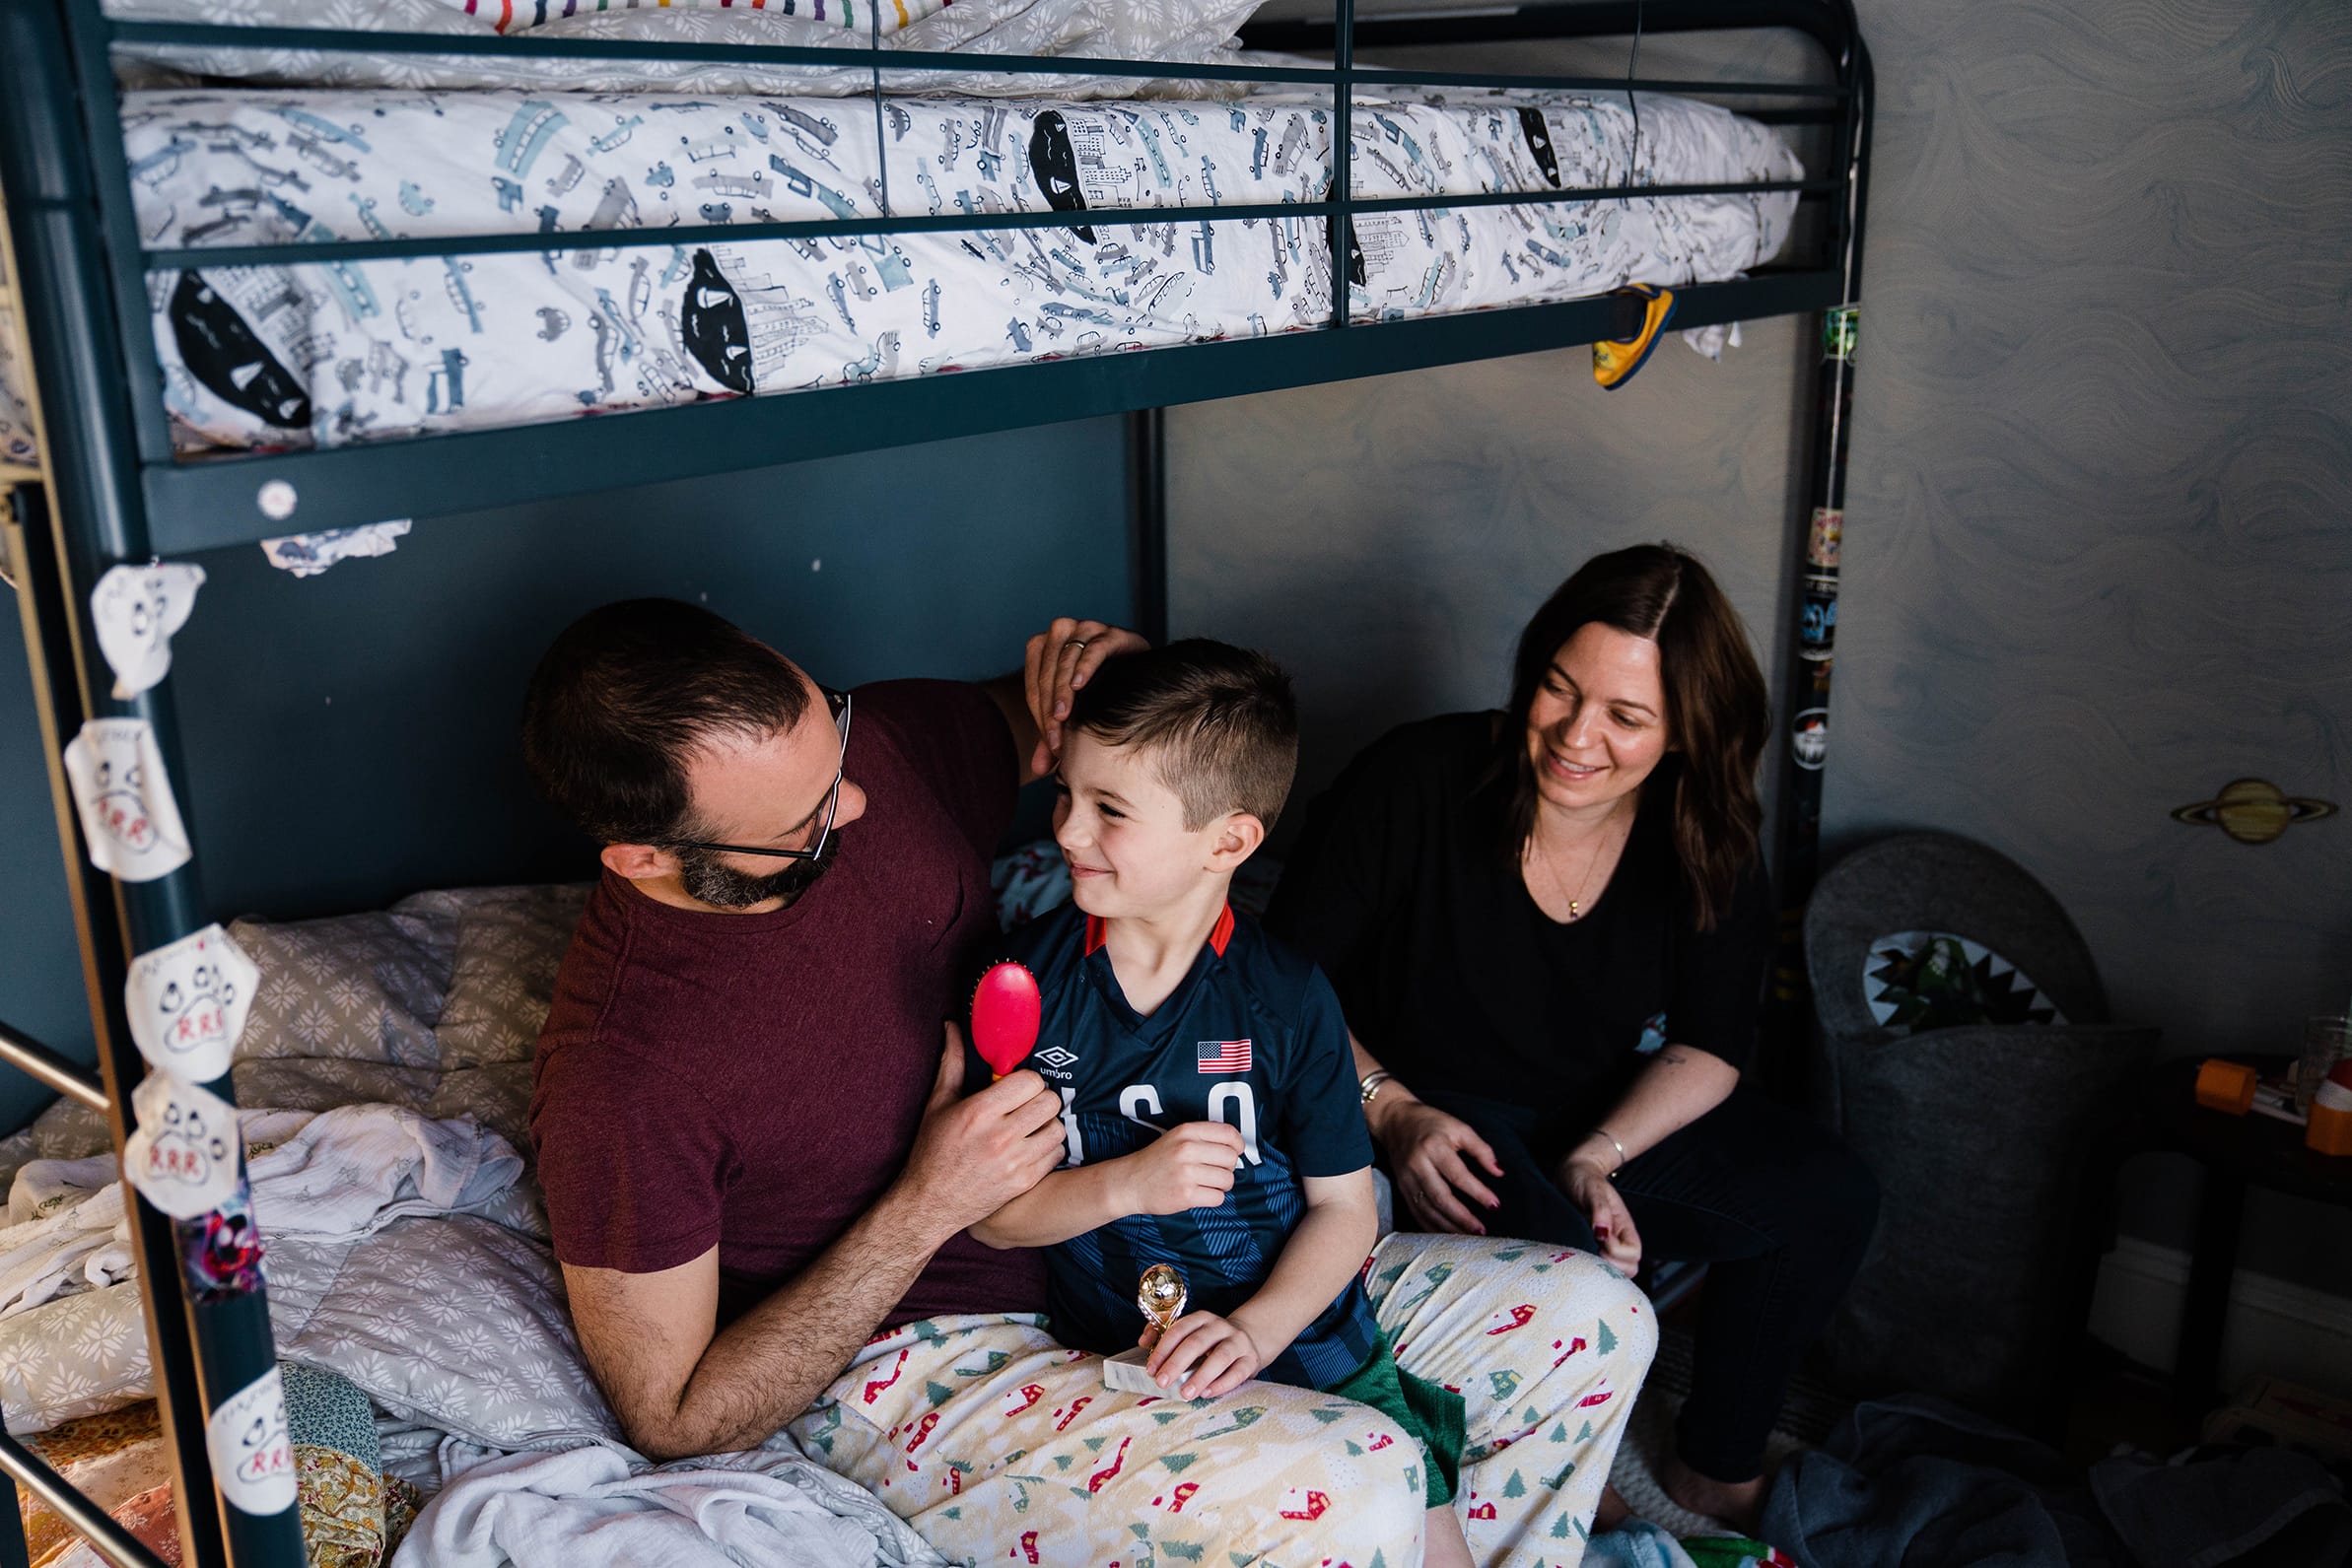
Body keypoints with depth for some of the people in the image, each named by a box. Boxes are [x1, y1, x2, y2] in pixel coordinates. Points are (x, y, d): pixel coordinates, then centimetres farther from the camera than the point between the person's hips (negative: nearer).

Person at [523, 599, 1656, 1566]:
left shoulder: (879, 740, -8)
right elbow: (671, 1423, -13)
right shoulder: (616, 1073, -24)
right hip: (910, 1369, -6)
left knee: (1595, 1319, 0)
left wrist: (1105, 683, -10)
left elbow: (1031, 729, 16)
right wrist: (922, 1211, -22)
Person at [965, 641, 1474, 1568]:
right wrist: (1125, 1185, -20)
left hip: (1295, 1325, 1)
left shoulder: (1289, 1000, -6)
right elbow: (988, 1211, -4)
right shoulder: (1028, 979, -5)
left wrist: (1256, 1328, -17)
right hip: (1123, 1360, 0)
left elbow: (1344, 1207, -1)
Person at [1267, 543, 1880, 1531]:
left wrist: (1599, 1156, -18)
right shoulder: (1413, 782, -20)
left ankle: (1715, 1475, 12)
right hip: (1434, 1111, -4)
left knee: (1830, 1201, -13)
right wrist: (1388, 1109, -27)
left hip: (1615, 1119, 5)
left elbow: (1708, 1049, -1)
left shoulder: (1709, 845, -9)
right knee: (1561, 1262, -34)